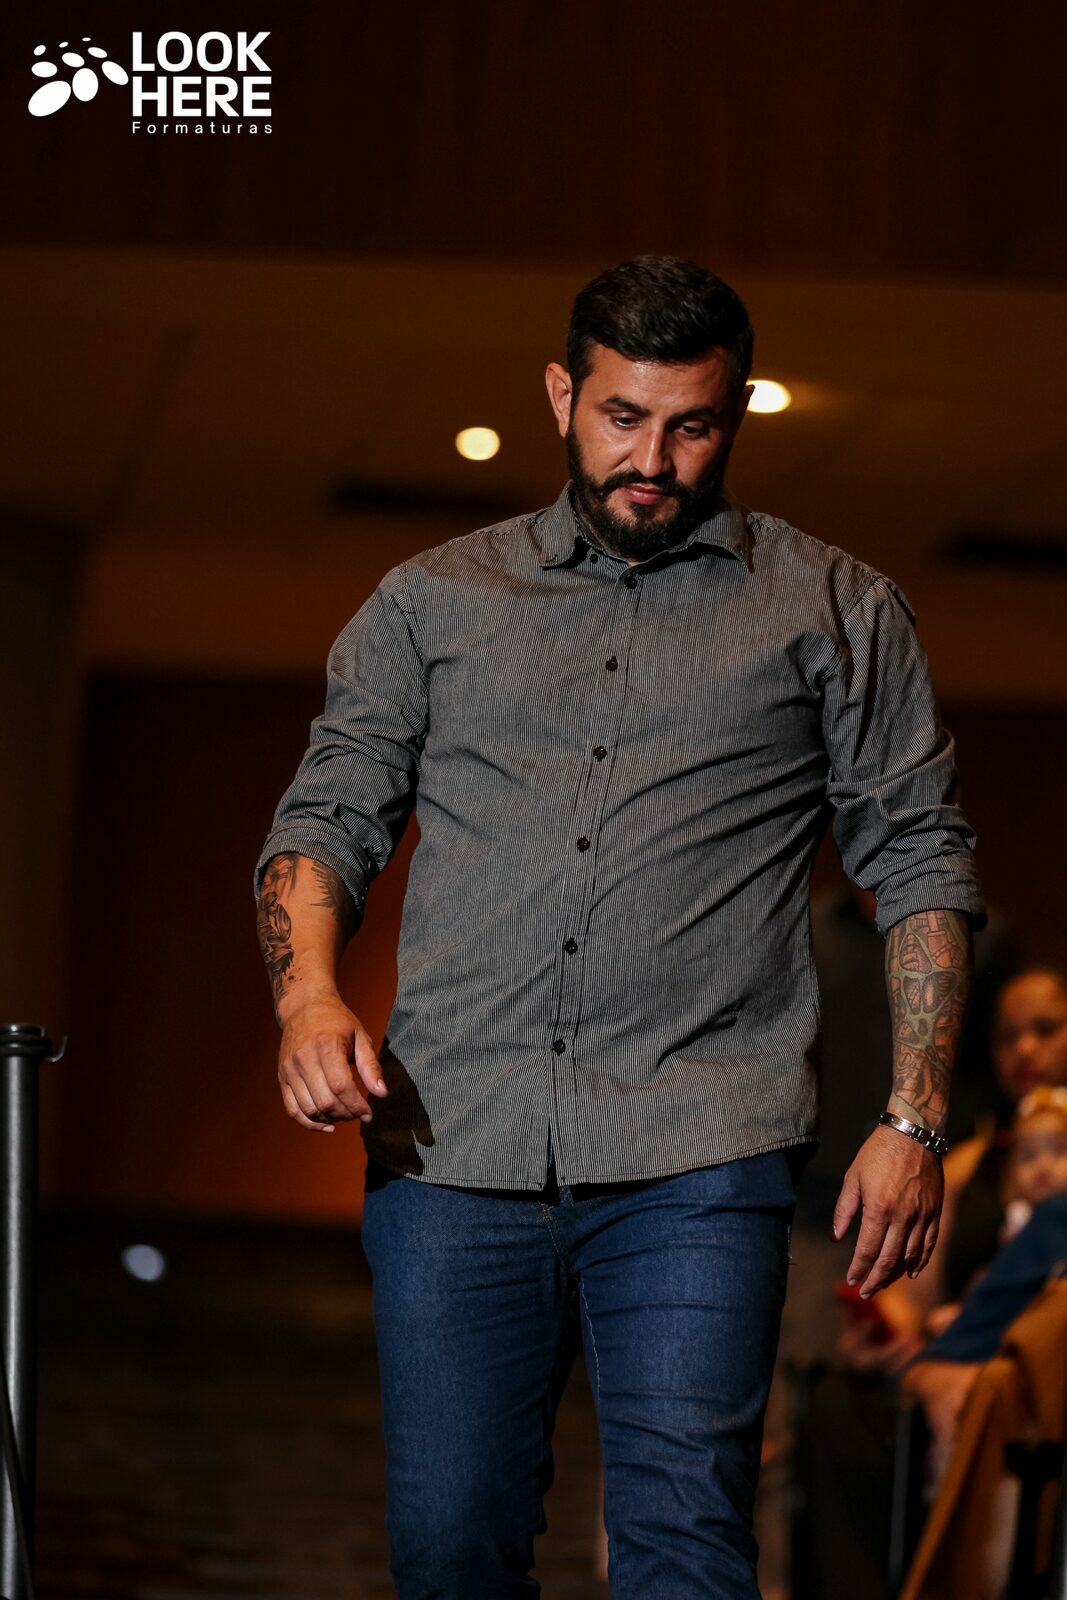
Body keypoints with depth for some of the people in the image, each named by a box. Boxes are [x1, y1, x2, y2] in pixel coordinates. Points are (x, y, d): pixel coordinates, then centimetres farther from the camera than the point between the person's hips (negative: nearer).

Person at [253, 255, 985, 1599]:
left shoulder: (833, 612, 12)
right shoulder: (432, 603, 17)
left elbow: (918, 859, 11)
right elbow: (327, 816, 15)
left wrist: (913, 1122, 1)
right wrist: (309, 993, -7)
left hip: (697, 1155, -2)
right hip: (450, 1149, 2)